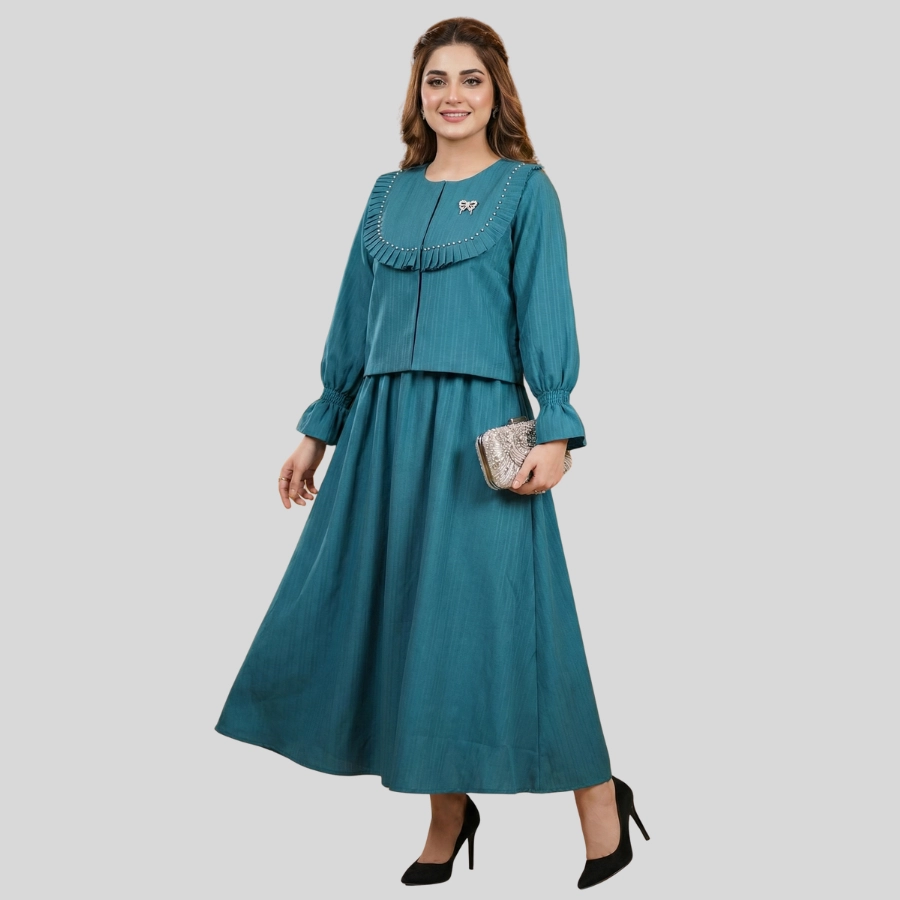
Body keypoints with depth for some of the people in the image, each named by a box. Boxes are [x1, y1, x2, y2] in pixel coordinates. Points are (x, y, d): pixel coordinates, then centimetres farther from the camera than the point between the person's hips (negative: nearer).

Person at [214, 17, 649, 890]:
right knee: (402, 615, 6)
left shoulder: (525, 189, 2)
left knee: (491, 611, -6)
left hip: (479, 427, -5)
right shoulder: (389, 194, 15)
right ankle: (446, 817, 22)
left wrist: (555, 429, -17)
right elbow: (353, 320, 17)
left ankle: (599, 799, 12)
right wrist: (319, 429, 16)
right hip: (383, 425, 5)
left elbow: (545, 317, -6)